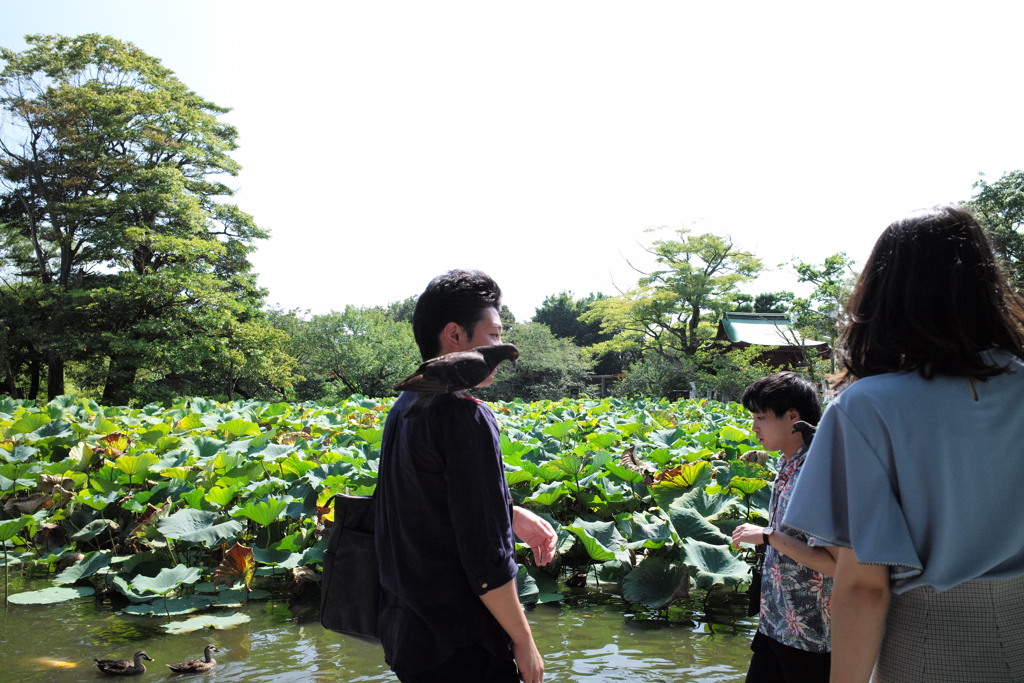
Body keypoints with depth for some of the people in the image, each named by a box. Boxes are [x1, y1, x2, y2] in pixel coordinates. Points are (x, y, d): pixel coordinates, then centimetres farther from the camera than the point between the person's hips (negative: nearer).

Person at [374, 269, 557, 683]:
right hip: (460, 649, -9)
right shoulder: (464, 416, -22)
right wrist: (524, 641, -12)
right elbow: (484, 554, -22)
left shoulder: (405, 408, 7)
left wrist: (511, 516, 8)